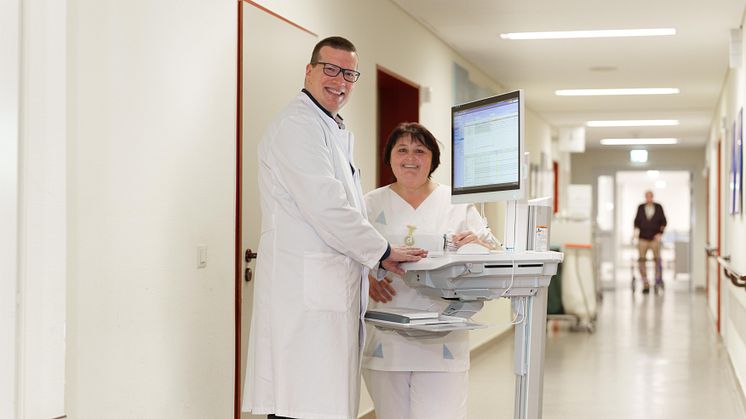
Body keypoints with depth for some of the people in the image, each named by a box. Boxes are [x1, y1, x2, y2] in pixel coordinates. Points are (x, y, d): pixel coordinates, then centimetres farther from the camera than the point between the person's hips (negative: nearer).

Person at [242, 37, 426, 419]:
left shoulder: (335, 131, 26)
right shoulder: (297, 125, -8)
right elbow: (325, 206, -16)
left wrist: (368, 272, 20)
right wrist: (383, 252, -6)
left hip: (334, 289, 10)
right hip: (306, 287, -10)